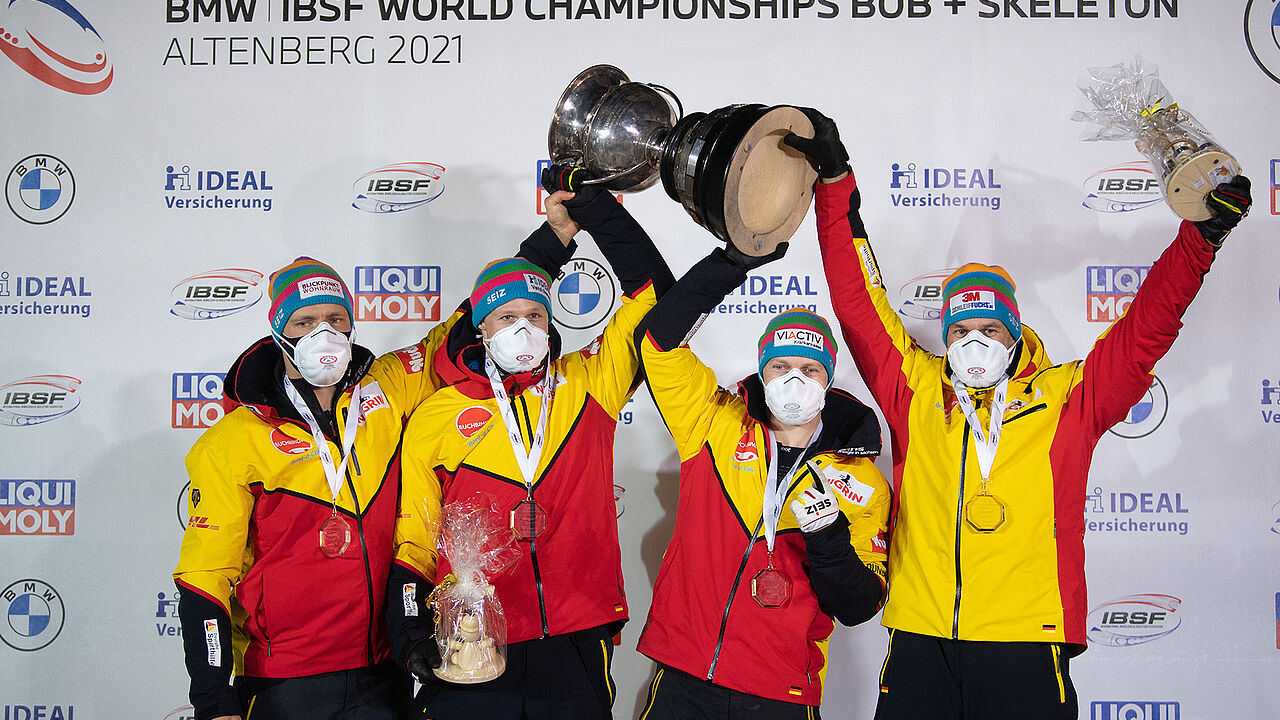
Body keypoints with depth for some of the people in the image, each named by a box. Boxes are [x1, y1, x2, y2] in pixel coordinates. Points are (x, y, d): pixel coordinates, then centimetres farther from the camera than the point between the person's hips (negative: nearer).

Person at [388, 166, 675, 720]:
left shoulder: (586, 386, 7)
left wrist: (591, 205, 4)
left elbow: (654, 292, 6)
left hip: (576, 648, 1)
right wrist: (412, 632, -5)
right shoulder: (437, 416, 6)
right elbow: (414, 538, 8)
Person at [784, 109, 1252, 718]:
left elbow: (1147, 330, 3)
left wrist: (1200, 236, -6)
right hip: (920, 640, 1)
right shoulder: (916, 391, 9)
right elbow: (858, 304, 7)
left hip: (1025, 644, -1)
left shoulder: (1065, 399, 7)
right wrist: (835, 180, 3)